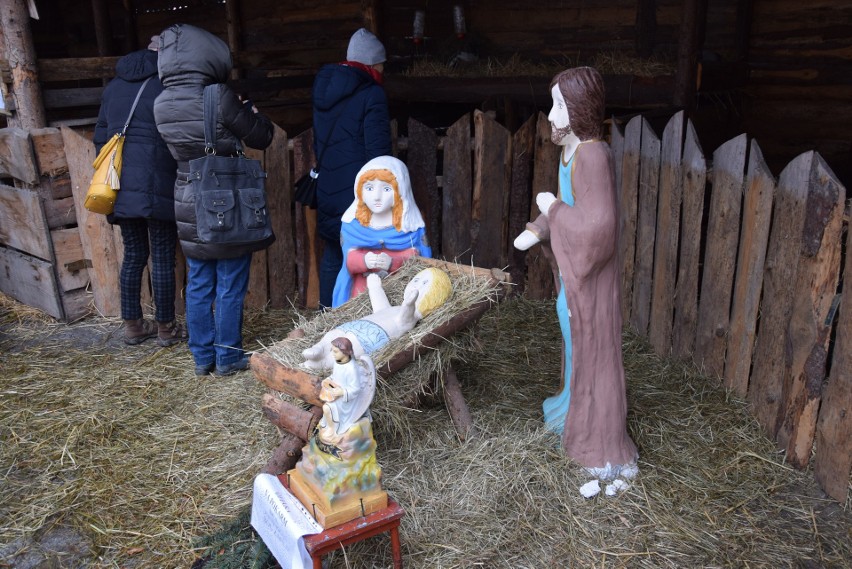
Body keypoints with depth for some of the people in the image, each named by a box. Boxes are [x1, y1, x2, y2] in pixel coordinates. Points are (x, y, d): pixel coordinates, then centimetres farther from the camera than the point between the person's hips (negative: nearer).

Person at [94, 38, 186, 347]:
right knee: (163, 256, 1)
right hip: (157, 184, -6)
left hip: (119, 185, 6)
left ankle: (132, 325, 19)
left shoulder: (114, 86, 18)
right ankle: (165, 327, 9)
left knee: (133, 254, 13)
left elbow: (100, 137, 20)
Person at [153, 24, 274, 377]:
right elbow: (261, 137, -6)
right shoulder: (219, 98, -17)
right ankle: (228, 358, 16)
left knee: (198, 286, 14)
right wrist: (251, 112, 15)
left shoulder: (162, 104, 0)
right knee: (230, 287, 6)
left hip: (188, 204, 6)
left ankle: (202, 357, 23)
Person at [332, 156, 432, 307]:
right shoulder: (352, 225, 5)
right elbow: (349, 260, -2)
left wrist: (393, 262, -25)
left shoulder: (411, 226, 1)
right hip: (361, 293, 1)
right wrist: (364, 261, -24)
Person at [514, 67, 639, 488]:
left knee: (592, 352, 3)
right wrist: (536, 231, 0)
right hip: (572, 269, 9)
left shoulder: (593, 156, -25)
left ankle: (606, 452, 19)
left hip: (589, 275, -9)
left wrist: (552, 209, -17)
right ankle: (578, 411, 45)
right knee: (575, 341, 23)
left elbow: (596, 227, -30)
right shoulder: (572, 150, 5)